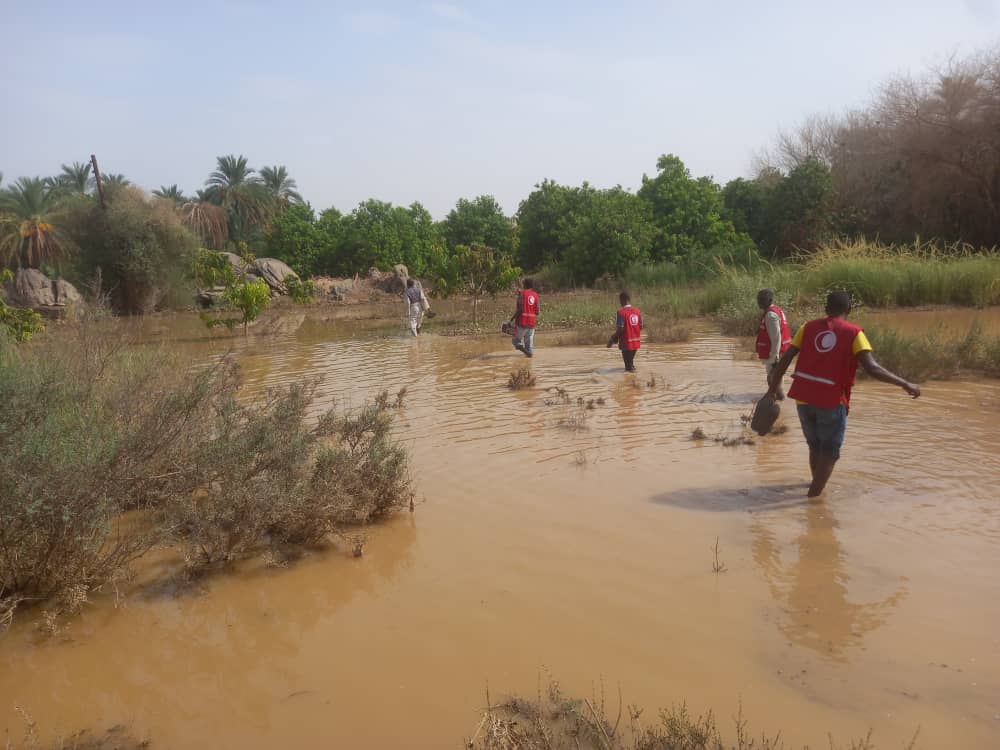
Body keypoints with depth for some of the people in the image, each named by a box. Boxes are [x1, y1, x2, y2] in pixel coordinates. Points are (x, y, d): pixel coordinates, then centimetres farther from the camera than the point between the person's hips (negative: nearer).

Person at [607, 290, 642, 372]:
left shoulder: (621, 312, -16)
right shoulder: (637, 311, 3)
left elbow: (620, 329, -18)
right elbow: (641, 327, 6)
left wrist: (613, 340, -4)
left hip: (626, 342, -6)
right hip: (636, 342, 6)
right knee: (631, 360, 25)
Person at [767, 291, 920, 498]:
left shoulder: (808, 328, 6)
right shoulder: (854, 333, -3)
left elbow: (785, 360, 1)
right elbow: (872, 368, -15)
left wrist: (772, 389, 9)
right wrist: (905, 384, -9)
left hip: (804, 398, 4)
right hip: (832, 401, -4)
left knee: (815, 447, 24)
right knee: (829, 453, 11)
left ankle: (817, 484, 41)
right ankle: (813, 495, 5)